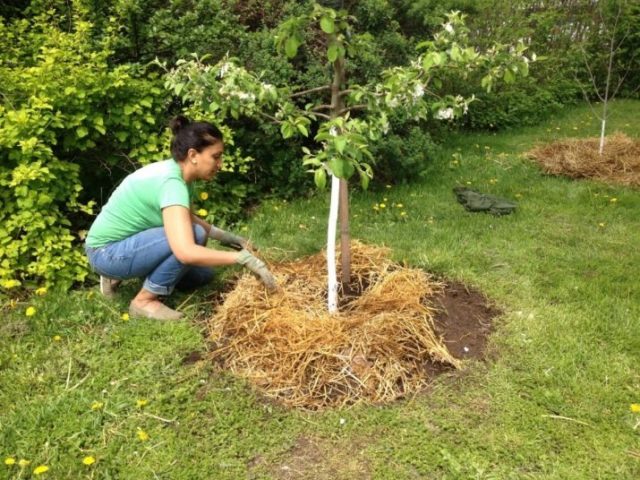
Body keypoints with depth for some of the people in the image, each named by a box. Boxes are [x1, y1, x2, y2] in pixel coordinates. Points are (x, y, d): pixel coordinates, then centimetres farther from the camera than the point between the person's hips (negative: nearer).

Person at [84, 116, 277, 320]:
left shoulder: (172, 171, -1)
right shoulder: (170, 182, -29)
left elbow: (185, 218, 18)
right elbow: (186, 252, -41)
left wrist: (223, 236, 5)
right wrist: (243, 257, -34)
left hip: (124, 242, 9)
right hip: (107, 253, -9)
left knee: (201, 273, 10)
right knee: (194, 235, -26)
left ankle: (120, 273, 15)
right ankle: (145, 300, -10)